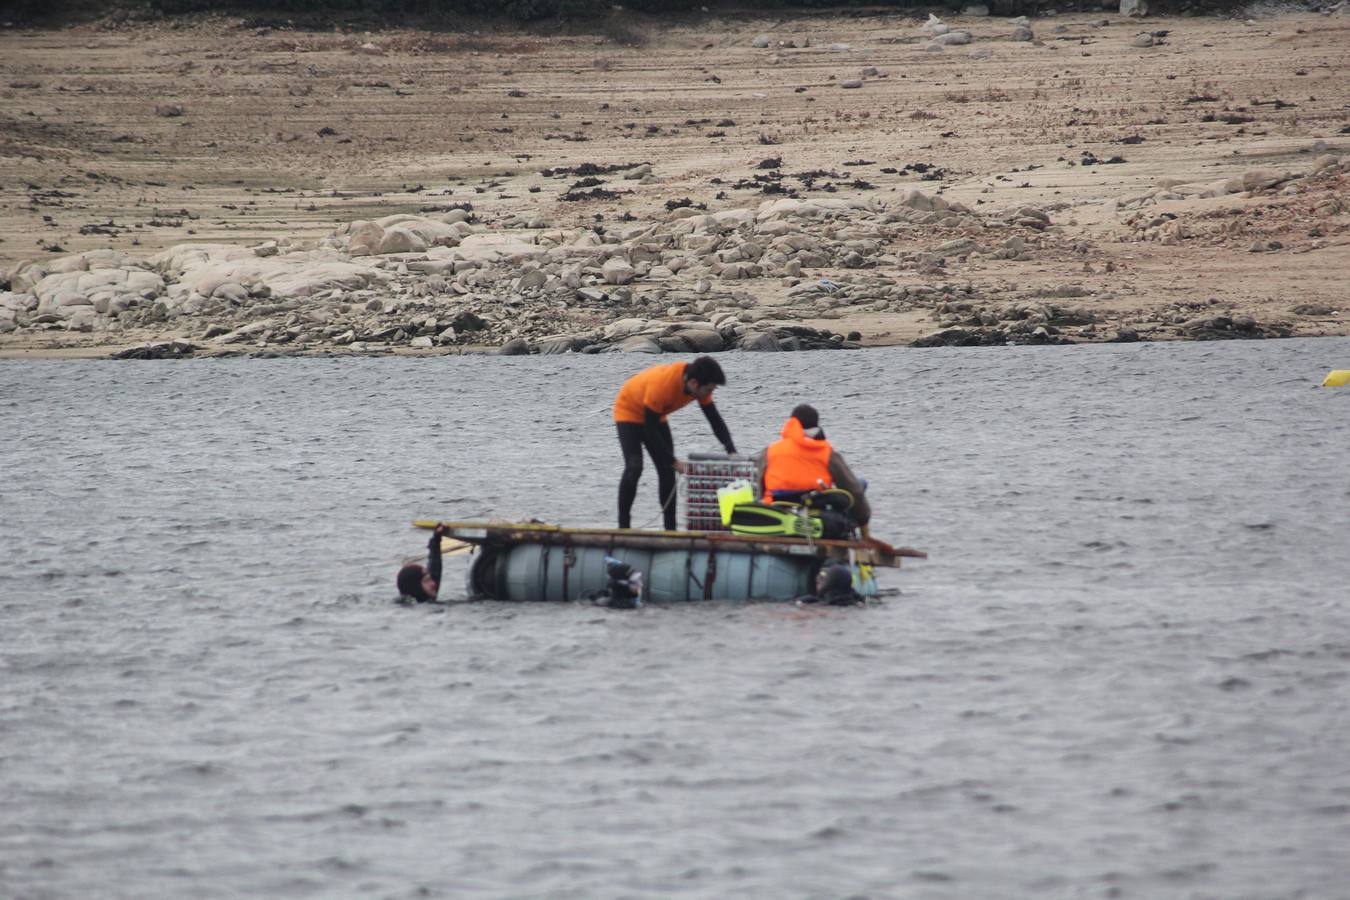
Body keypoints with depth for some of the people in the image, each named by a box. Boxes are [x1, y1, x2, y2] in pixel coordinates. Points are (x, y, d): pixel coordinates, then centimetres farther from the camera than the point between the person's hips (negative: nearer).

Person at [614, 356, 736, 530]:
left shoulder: (699, 385, -19)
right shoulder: (661, 384, -40)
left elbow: (715, 419, -11)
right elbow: (650, 430, -32)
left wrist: (732, 451, -24)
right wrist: (674, 462, -29)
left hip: (655, 416, 7)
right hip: (629, 411, -7)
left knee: (667, 470, -2)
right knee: (634, 468, -22)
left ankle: (670, 528, 2)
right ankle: (623, 527, -16)